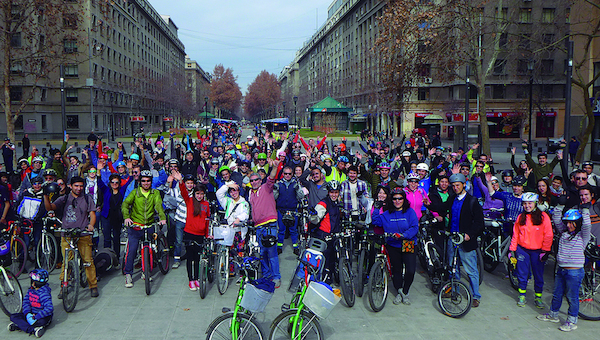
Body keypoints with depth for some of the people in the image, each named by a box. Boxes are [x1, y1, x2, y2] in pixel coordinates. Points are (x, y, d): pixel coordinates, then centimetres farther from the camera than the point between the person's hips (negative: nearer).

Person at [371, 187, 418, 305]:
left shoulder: (410, 212, -2)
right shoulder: (387, 214, 8)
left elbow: (414, 227, -10)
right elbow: (375, 221, 9)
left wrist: (403, 235, -24)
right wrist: (377, 208, 4)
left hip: (408, 245, -2)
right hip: (393, 246, 2)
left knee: (410, 271, -11)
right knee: (396, 270, 9)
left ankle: (405, 292, 13)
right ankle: (399, 292, 28)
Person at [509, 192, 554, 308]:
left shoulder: (543, 217, -4)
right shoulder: (520, 217, 5)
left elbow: (548, 236, -4)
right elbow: (515, 234, 9)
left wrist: (545, 251, -7)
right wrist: (512, 249, 7)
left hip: (537, 251, -2)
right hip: (522, 250, 2)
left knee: (538, 275, 6)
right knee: (522, 274, 6)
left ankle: (538, 297, 20)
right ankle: (522, 296, 19)